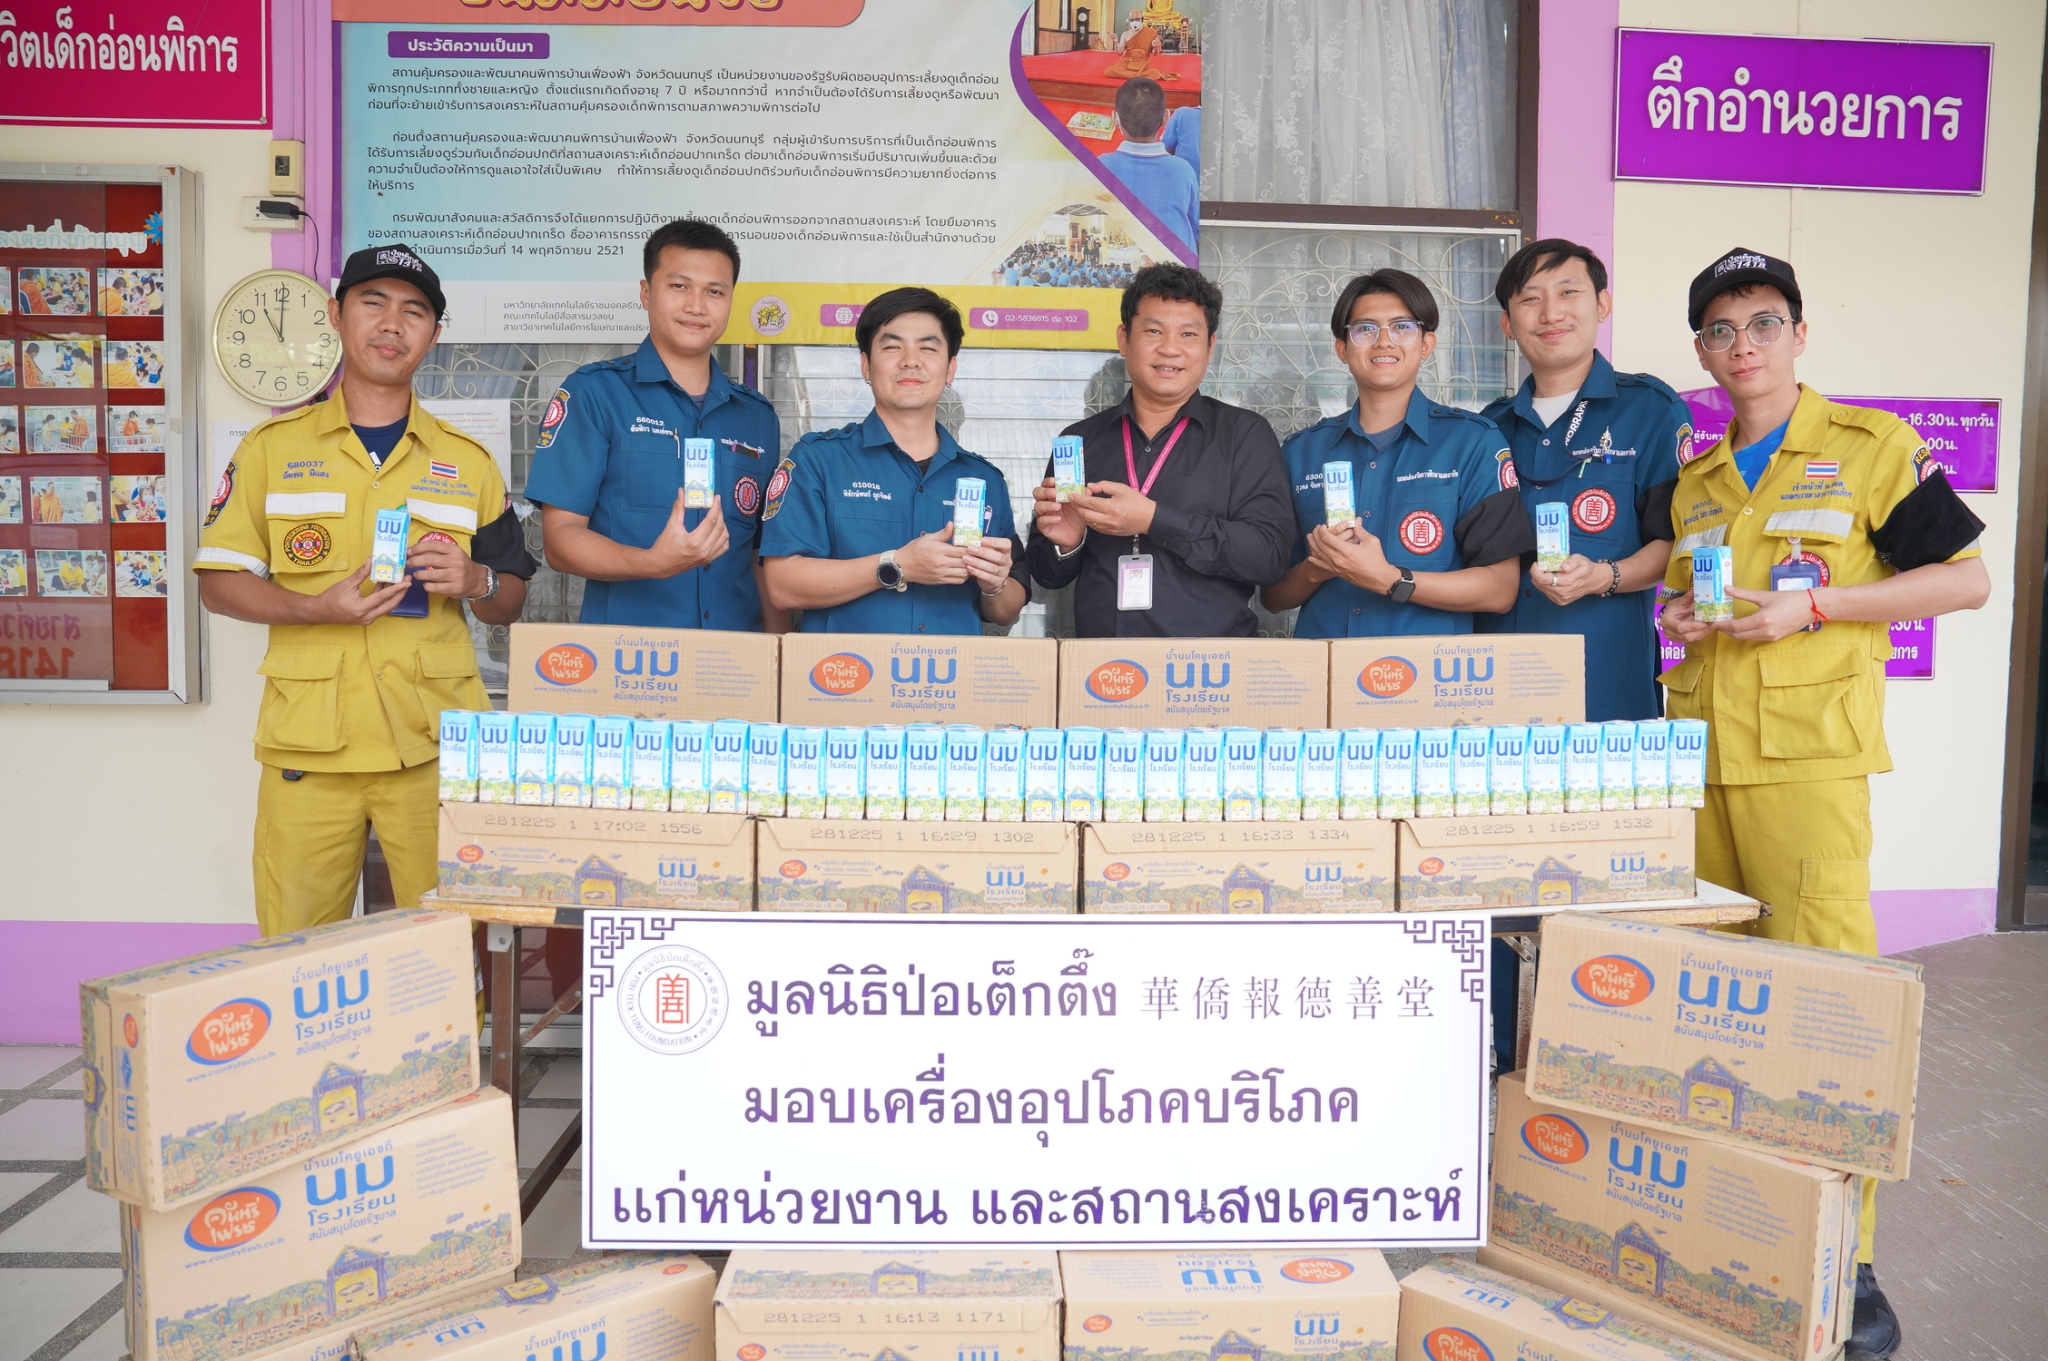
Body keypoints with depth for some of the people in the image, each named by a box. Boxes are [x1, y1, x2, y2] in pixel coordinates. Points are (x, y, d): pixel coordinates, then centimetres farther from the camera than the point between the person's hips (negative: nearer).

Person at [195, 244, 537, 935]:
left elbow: (510, 600, 14)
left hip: (435, 746, 1)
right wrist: (317, 608, -11)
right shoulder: (273, 446, 9)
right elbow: (219, 583, 7)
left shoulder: (467, 460, 12)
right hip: (309, 746, 0)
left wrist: (475, 581, -9)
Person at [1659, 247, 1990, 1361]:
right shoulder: (1694, 482, 17)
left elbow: (1967, 580, -1)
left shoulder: (1871, 446, 2)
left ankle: (1847, 1256, 0)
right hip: (1696, 753, 5)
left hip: (1808, 753, -5)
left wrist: (1811, 605, -11)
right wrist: (1679, 618, 5)